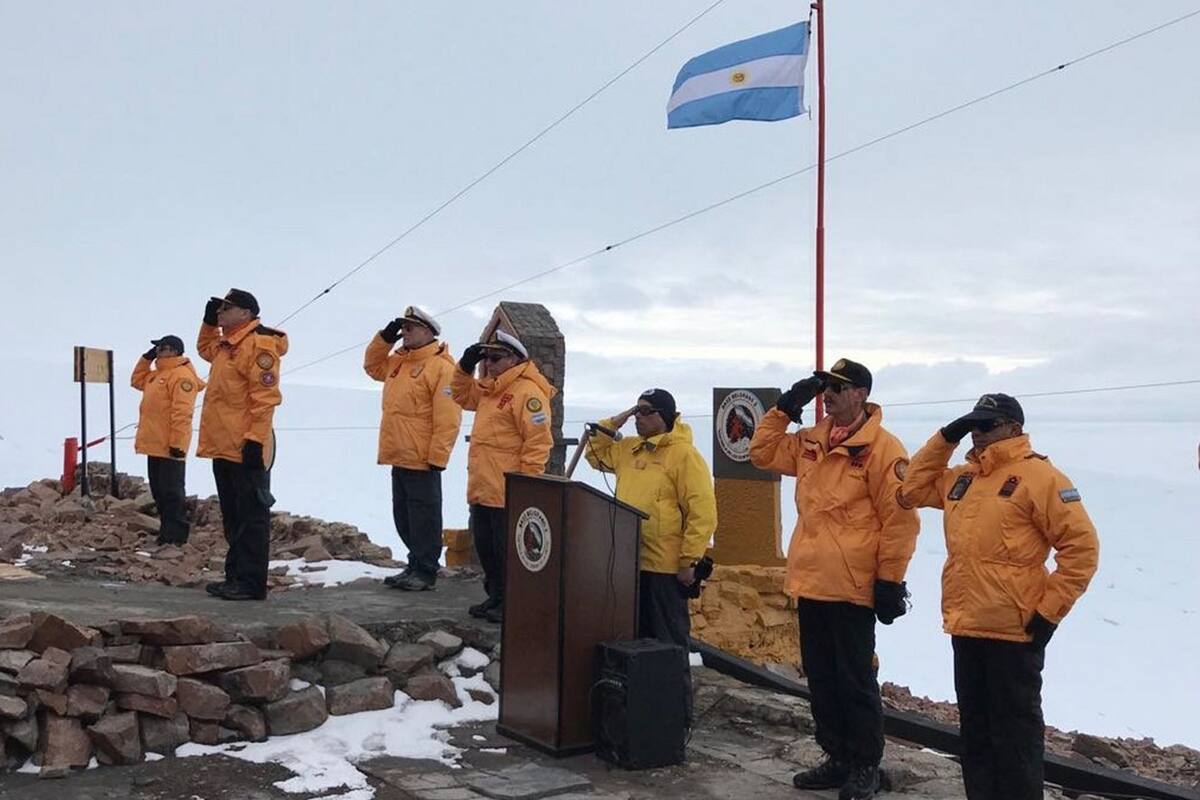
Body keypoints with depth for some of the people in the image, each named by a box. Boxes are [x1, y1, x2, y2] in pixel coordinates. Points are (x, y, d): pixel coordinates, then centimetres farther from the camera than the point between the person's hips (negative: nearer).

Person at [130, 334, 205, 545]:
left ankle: (175, 536, -3)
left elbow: (182, 413, -21)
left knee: (171, 492, -7)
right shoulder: (157, 375, 17)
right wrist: (147, 358, 20)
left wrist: (177, 444, -25)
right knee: (158, 490, 14)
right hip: (155, 445, 10)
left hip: (169, 447, -10)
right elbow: (137, 381, 35)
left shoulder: (182, 375, -15)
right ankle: (167, 532, 21)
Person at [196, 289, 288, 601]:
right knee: (232, 518, 15)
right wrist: (209, 321, 23)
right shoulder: (227, 345, 17)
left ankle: (252, 583, -2)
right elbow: (205, 348, 42)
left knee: (250, 517, -5)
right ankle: (236, 576, 23)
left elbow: (266, 397, -19)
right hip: (224, 447, 10)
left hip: (245, 449, -10)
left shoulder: (258, 344, -13)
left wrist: (255, 439, -24)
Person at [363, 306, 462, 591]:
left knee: (423, 516, -1)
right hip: (399, 457, 9)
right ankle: (416, 565, 26)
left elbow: (448, 418, -18)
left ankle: (426, 571, 8)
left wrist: (437, 457, -21)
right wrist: (384, 338, 14)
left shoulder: (441, 366, -13)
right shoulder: (398, 361, 14)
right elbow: (372, 365, 33)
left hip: (422, 460, -9)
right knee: (403, 515, 16)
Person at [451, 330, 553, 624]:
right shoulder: (490, 390, 16)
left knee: (507, 550, -1)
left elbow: (538, 441, -20)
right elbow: (462, 395, 32)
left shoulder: (527, 392, -16)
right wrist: (465, 367, 15)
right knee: (486, 548, 17)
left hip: (508, 494, -10)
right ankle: (495, 598, 29)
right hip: (482, 489, 10)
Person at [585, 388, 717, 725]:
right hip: (630, 563, 8)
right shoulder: (629, 449, 12)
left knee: (669, 644, 0)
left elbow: (702, 511, -16)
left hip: (666, 567, -8)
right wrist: (615, 422, 9)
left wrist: (689, 560, -18)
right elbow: (596, 453, 25)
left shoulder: (684, 454, -12)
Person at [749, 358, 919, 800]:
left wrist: (890, 581, -14)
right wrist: (786, 407, 9)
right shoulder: (810, 442, 11)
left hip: (853, 588, -7)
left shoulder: (882, 447, -11)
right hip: (810, 584, 7)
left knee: (855, 680, 3)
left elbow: (900, 520, -12)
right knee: (820, 678, 15)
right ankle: (837, 758, 28)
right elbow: (763, 451, 21)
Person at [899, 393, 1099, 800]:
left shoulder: (1038, 476, -10)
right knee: (975, 729, 16)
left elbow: (1081, 547, -12)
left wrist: (1048, 612, -13)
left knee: (1014, 732, 2)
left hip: (1013, 632, -7)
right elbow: (912, 491, 20)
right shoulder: (962, 478, 13)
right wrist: (945, 439, 9)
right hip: (964, 629, 8)